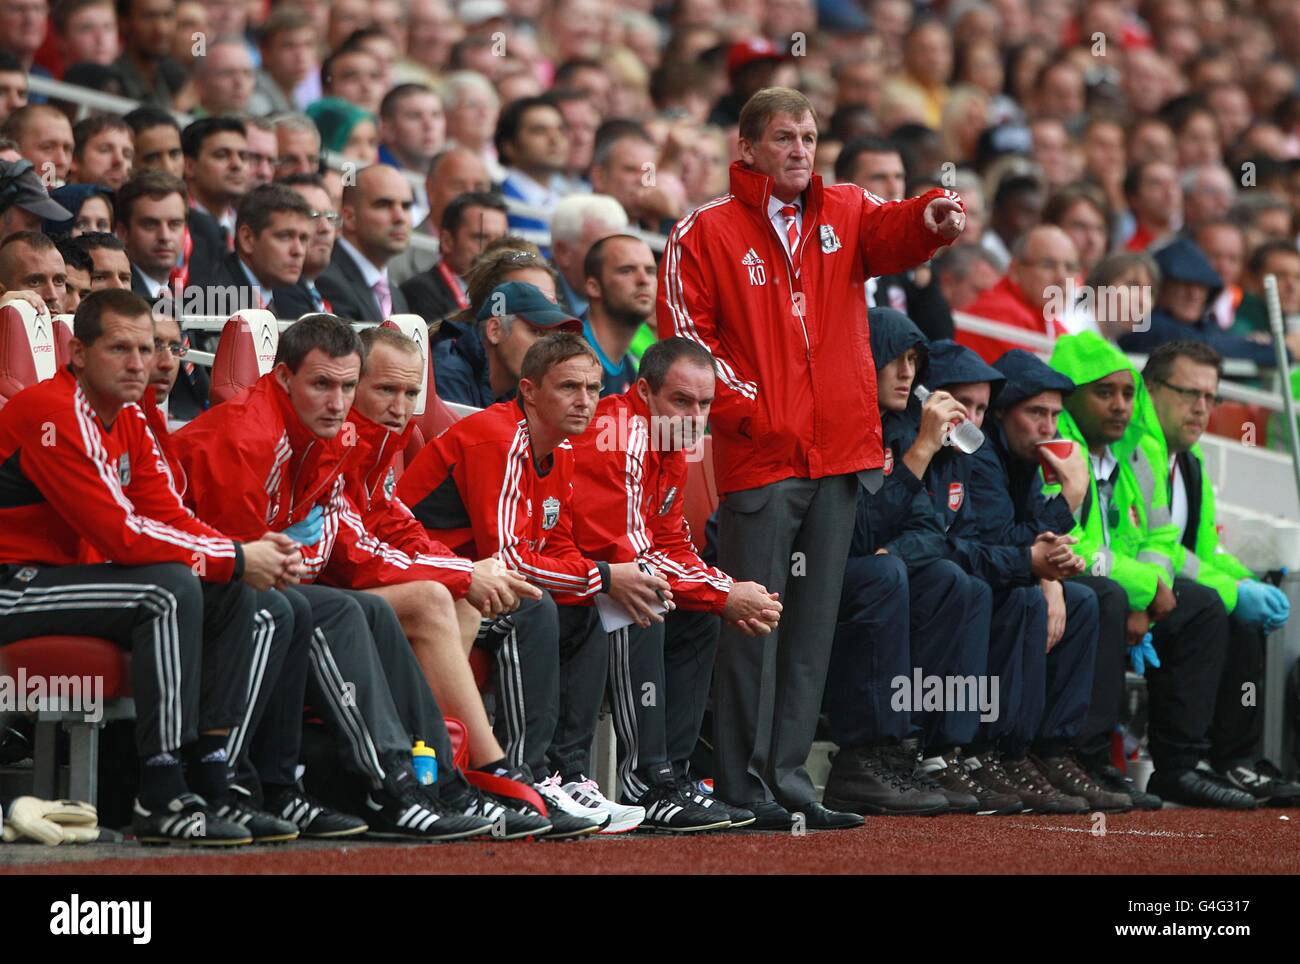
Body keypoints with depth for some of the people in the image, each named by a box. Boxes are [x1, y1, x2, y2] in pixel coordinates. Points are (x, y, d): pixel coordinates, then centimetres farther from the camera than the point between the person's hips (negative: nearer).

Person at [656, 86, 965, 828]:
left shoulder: (844, 213, 11)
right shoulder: (705, 233, 0)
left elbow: (894, 233, -9)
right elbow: (684, 334, -5)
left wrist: (933, 218, -32)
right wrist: (744, 405, -12)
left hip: (839, 452, 5)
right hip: (759, 457, -5)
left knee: (814, 624, 9)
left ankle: (788, 777, 15)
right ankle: (742, 786, 1)